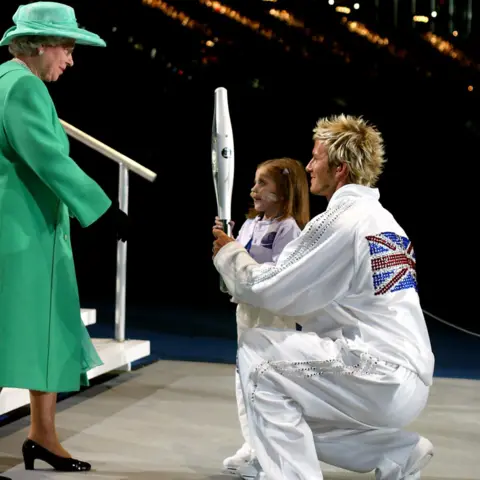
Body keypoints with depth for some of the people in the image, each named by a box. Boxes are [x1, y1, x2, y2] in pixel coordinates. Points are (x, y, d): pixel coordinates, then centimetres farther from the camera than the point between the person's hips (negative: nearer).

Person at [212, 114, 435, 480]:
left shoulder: (341, 220, -13)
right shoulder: (380, 218, 16)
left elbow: (266, 289, -9)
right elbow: (312, 292, 20)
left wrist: (228, 252, 8)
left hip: (381, 379, -9)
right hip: (404, 381, 9)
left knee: (257, 354, -7)